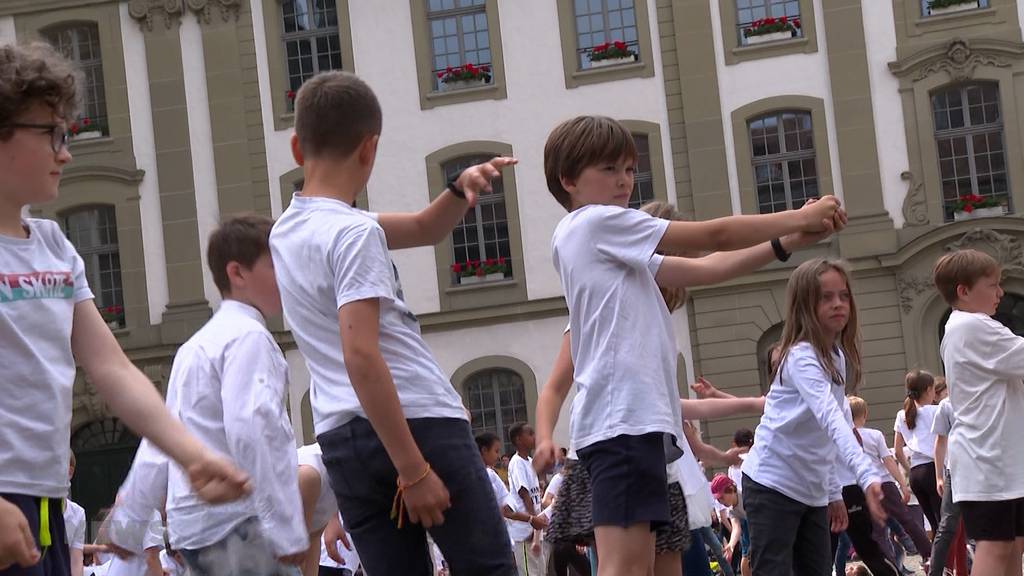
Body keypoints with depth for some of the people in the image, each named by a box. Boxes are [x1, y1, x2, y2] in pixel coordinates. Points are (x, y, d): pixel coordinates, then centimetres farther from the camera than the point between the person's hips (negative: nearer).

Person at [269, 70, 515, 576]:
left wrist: (460, 189, 6)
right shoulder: (355, 232, -11)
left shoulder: (285, 233, 16)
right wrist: (414, 470, -21)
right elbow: (360, 354, -21)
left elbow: (423, 229, 25)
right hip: (419, 423, -8)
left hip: (339, 439, 8)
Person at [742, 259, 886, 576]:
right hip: (772, 485, -9)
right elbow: (830, 419, -33)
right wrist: (867, 476, -45)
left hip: (812, 491, 9)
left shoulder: (838, 357, 9)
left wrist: (834, 493, 14)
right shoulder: (802, 356, -18)